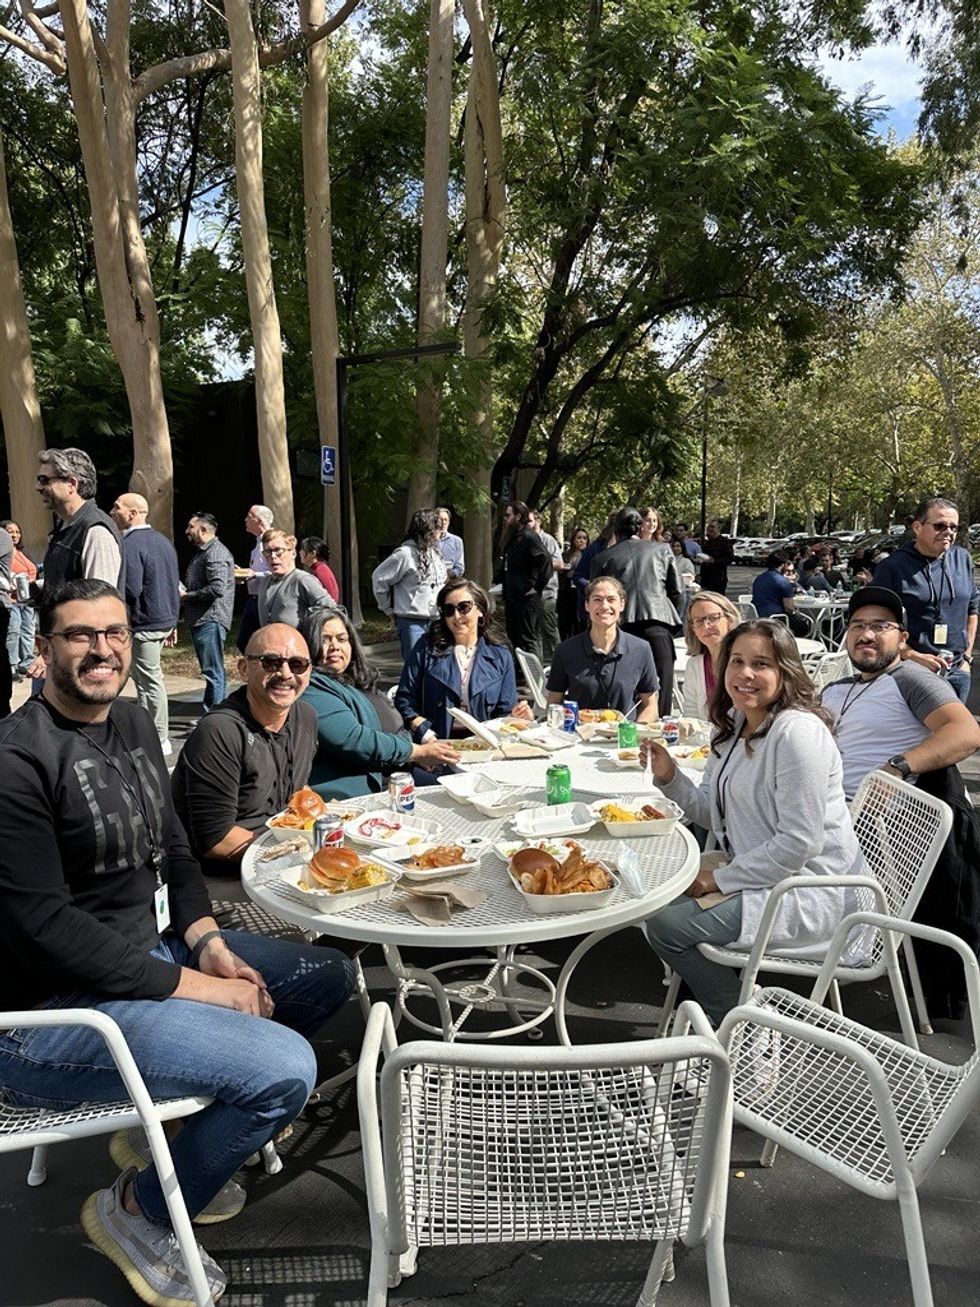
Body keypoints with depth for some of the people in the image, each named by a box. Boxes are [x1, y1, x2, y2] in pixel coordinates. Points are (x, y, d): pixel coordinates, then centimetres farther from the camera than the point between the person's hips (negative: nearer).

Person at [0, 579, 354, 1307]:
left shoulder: (134, 725, 6)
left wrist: (206, 941, -5)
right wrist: (192, 987, -20)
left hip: (154, 951, 9)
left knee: (332, 977, 11)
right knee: (287, 1068, -23)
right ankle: (136, 1211, 6)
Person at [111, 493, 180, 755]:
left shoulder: (129, 544, -17)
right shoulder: (162, 540, 12)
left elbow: (130, 590, -24)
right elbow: (175, 583, 15)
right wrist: (172, 621, 19)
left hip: (143, 624, -9)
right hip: (165, 620, 9)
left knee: (151, 680, 0)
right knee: (144, 677, 18)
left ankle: (160, 740, 8)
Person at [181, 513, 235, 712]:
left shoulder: (216, 553, -13)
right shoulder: (202, 553, 20)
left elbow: (217, 589, -24)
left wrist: (187, 596, -14)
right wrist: (184, 591, 11)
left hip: (210, 621, -11)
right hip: (200, 621, 11)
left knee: (213, 672, -9)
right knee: (212, 672, 15)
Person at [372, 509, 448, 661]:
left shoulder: (433, 551, 8)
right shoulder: (405, 554, -14)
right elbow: (379, 578, -9)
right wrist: (389, 609, -2)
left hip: (434, 619, 7)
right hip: (412, 622, -7)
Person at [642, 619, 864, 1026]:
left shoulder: (798, 732, -22)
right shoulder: (733, 726, 7)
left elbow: (800, 843, -24)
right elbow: (714, 814, 13)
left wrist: (721, 878, -17)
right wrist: (669, 777, -4)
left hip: (810, 894, -9)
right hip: (756, 871, 10)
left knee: (666, 924, -13)